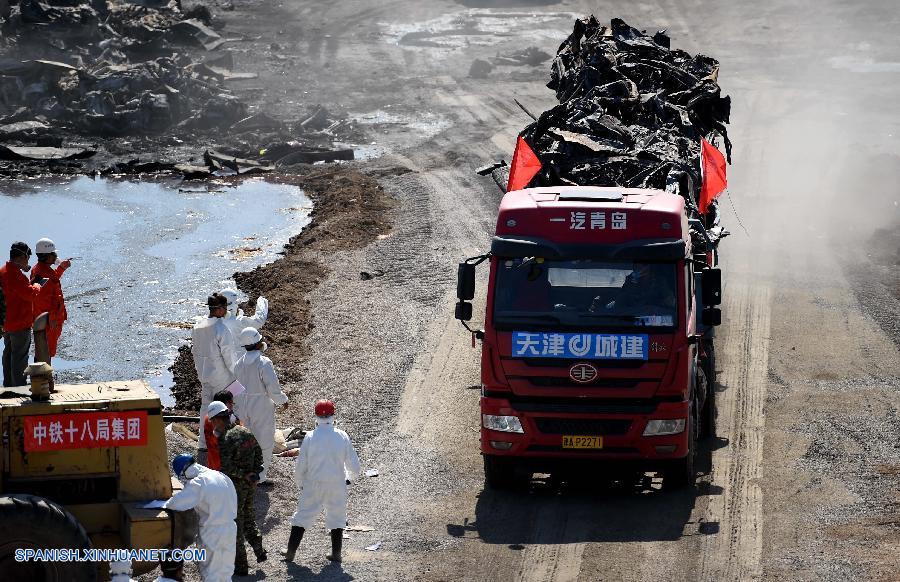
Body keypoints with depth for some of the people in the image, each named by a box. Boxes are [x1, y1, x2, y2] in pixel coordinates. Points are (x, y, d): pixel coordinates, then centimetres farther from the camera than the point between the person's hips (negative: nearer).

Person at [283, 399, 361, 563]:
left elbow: (300, 466, -5)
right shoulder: (342, 437, -6)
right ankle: (336, 553, 17)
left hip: (313, 484, -1)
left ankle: (291, 551, 9)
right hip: (337, 485, 1)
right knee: (337, 517, 15)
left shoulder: (310, 437, -10)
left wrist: (300, 484, 13)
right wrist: (349, 477, 22)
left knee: (303, 516, 8)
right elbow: (354, 465, 1)